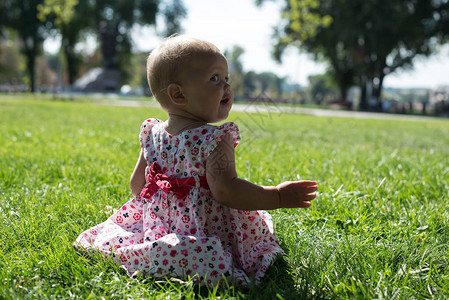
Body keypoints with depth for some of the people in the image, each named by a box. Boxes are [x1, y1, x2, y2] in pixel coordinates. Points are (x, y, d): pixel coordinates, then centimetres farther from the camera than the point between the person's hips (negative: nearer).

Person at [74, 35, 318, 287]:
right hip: (206, 233, -7)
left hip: (157, 225, 7)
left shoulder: (152, 134, 4)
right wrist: (278, 196, -21)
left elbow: (137, 185, 12)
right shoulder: (215, 140, -18)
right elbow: (225, 190, -28)